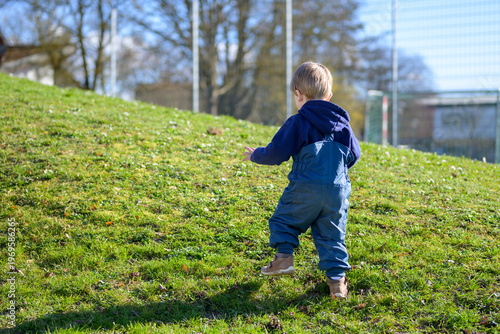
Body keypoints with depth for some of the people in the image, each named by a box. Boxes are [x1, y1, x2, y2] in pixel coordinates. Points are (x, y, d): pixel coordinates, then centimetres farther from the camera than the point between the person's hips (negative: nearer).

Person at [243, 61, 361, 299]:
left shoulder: (298, 123, -5)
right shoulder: (342, 124, 11)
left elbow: (276, 153, -4)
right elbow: (354, 154, 20)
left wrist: (256, 156, 15)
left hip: (305, 189, -4)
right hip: (338, 190, 4)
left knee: (284, 220, 16)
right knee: (331, 234, 10)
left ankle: (284, 257, 4)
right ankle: (337, 278, 5)